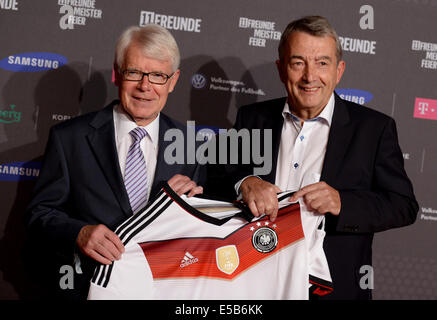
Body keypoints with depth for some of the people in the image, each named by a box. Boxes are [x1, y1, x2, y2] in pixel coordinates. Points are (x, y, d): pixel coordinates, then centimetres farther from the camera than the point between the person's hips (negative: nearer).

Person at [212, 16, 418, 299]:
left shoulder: (374, 128, -5)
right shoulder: (252, 119, 2)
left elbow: (404, 207, -9)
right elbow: (215, 178, -2)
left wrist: (341, 203, -25)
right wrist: (244, 182, -24)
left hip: (335, 287, -2)